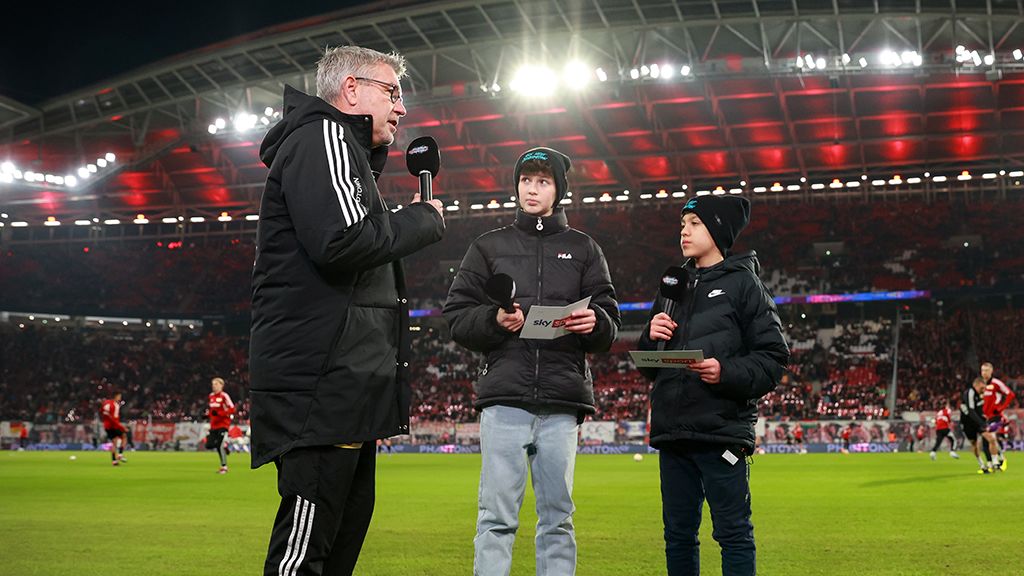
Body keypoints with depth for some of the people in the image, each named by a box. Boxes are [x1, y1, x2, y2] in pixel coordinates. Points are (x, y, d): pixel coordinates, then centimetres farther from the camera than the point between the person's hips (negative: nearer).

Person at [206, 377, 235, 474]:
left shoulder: (224, 396, -12)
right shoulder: (211, 396, 10)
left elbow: (232, 409, -17)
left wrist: (219, 413, -24)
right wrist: (208, 413, 5)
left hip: (223, 423, -7)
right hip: (214, 424, 7)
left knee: (220, 446, -11)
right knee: (209, 445, -1)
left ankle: (224, 467, -1)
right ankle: (223, 447, 26)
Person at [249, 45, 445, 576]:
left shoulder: (347, 152, 28)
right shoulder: (323, 137, -6)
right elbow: (343, 241, -21)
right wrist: (424, 219, -6)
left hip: (345, 382, 11)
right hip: (322, 377, -11)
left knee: (348, 520, 13)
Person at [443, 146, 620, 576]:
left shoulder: (584, 249, 16)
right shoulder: (489, 247, 16)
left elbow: (610, 325, 11)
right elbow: (456, 317, 9)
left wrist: (594, 323, -12)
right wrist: (494, 321, -11)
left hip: (562, 400, 1)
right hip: (504, 397, -1)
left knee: (558, 517, 4)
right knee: (497, 516, -4)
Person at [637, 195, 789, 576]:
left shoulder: (743, 283, 1)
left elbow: (773, 357, -5)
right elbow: (649, 368, 20)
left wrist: (728, 373, -20)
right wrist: (652, 337, -1)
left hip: (722, 430, -6)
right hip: (672, 429, 6)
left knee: (733, 533, -2)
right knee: (678, 535, 11)